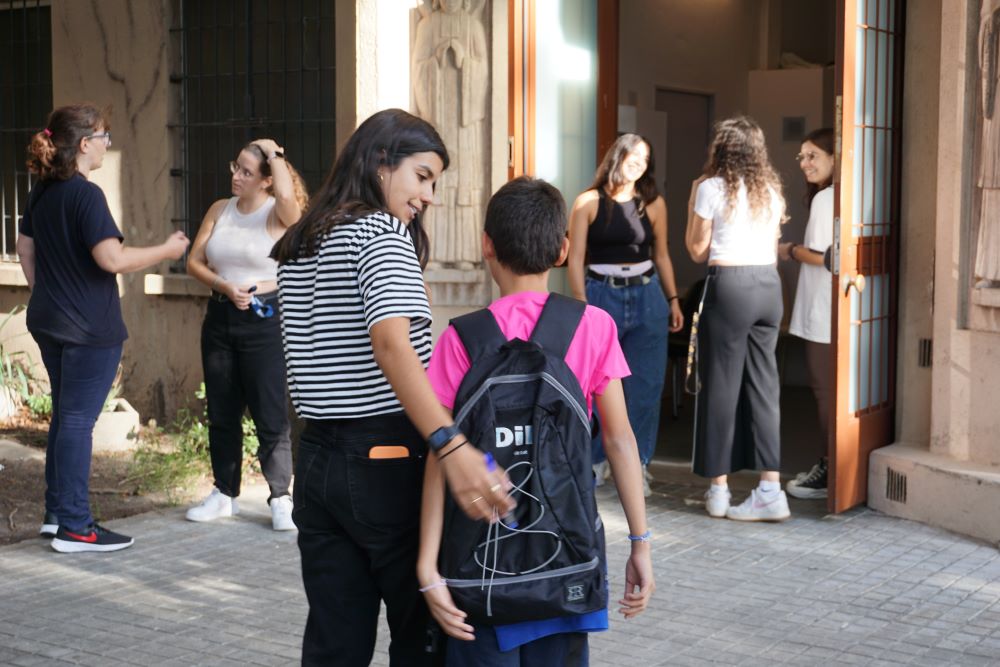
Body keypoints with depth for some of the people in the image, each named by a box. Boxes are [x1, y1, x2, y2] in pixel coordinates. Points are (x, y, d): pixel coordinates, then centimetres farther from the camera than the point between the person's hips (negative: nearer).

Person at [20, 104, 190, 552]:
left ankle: (57, 514, 26)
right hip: (90, 329, -9)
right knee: (78, 421, -4)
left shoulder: (42, 192, 9)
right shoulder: (85, 195, -18)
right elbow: (112, 259, -25)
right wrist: (166, 250, -12)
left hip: (49, 323, 9)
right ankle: (74, 528, 2)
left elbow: (24, 247, 18)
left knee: (64, 417, 18)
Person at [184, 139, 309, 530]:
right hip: (221, 316, 6)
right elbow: (194, 261, 7)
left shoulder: (278, 215, -9)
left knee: (271, 415, -4)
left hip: (265, 319, -6)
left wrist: (274, 153, -17)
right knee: (221, 413, 12)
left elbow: (288, 195, -33)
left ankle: (280, 499, 5)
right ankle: (225, 494, 24)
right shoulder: (220, 210, 8)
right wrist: (225, 286, -11)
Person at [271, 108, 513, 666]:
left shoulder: (296, 247, 15)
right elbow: (391, 342, -27)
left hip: (319, 459, 7)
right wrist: (452, 446, -38)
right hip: (387, 460, -7)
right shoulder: (380, 231, -10)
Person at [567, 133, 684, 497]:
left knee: (645, 385, 2)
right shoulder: (588, 203, -1)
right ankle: (596, 460, 16)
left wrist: (673, 300, 10)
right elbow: (575, 258, -3)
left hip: (647, 297, 3)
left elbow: (661, 255, 14)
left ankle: (636, 464, 13)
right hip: (601, 294, -3)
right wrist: (582, 305, -9)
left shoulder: (653, 204, 7)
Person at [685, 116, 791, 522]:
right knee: (763, 385, 7)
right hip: (769, 286, 5)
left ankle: (719, 489, 9)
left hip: (729, 286, -5)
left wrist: (693, 207, 10)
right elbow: (773, 247, 17)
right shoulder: (771, 191, 12)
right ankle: (770, 490, 5)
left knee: (721, 385, 3)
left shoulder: (711, 188, -4)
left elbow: (697, 250, 1)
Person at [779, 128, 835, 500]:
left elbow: (818, 255, -20)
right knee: (827, 388, 14)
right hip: (828, 309, 10)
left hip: (824, 312, -10)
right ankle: (829, 466, 21)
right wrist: (797, 252, 13)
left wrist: (789, 251, -3)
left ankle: (829, 476, 3)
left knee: (824, 389, -3)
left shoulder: (824, 198, -14)